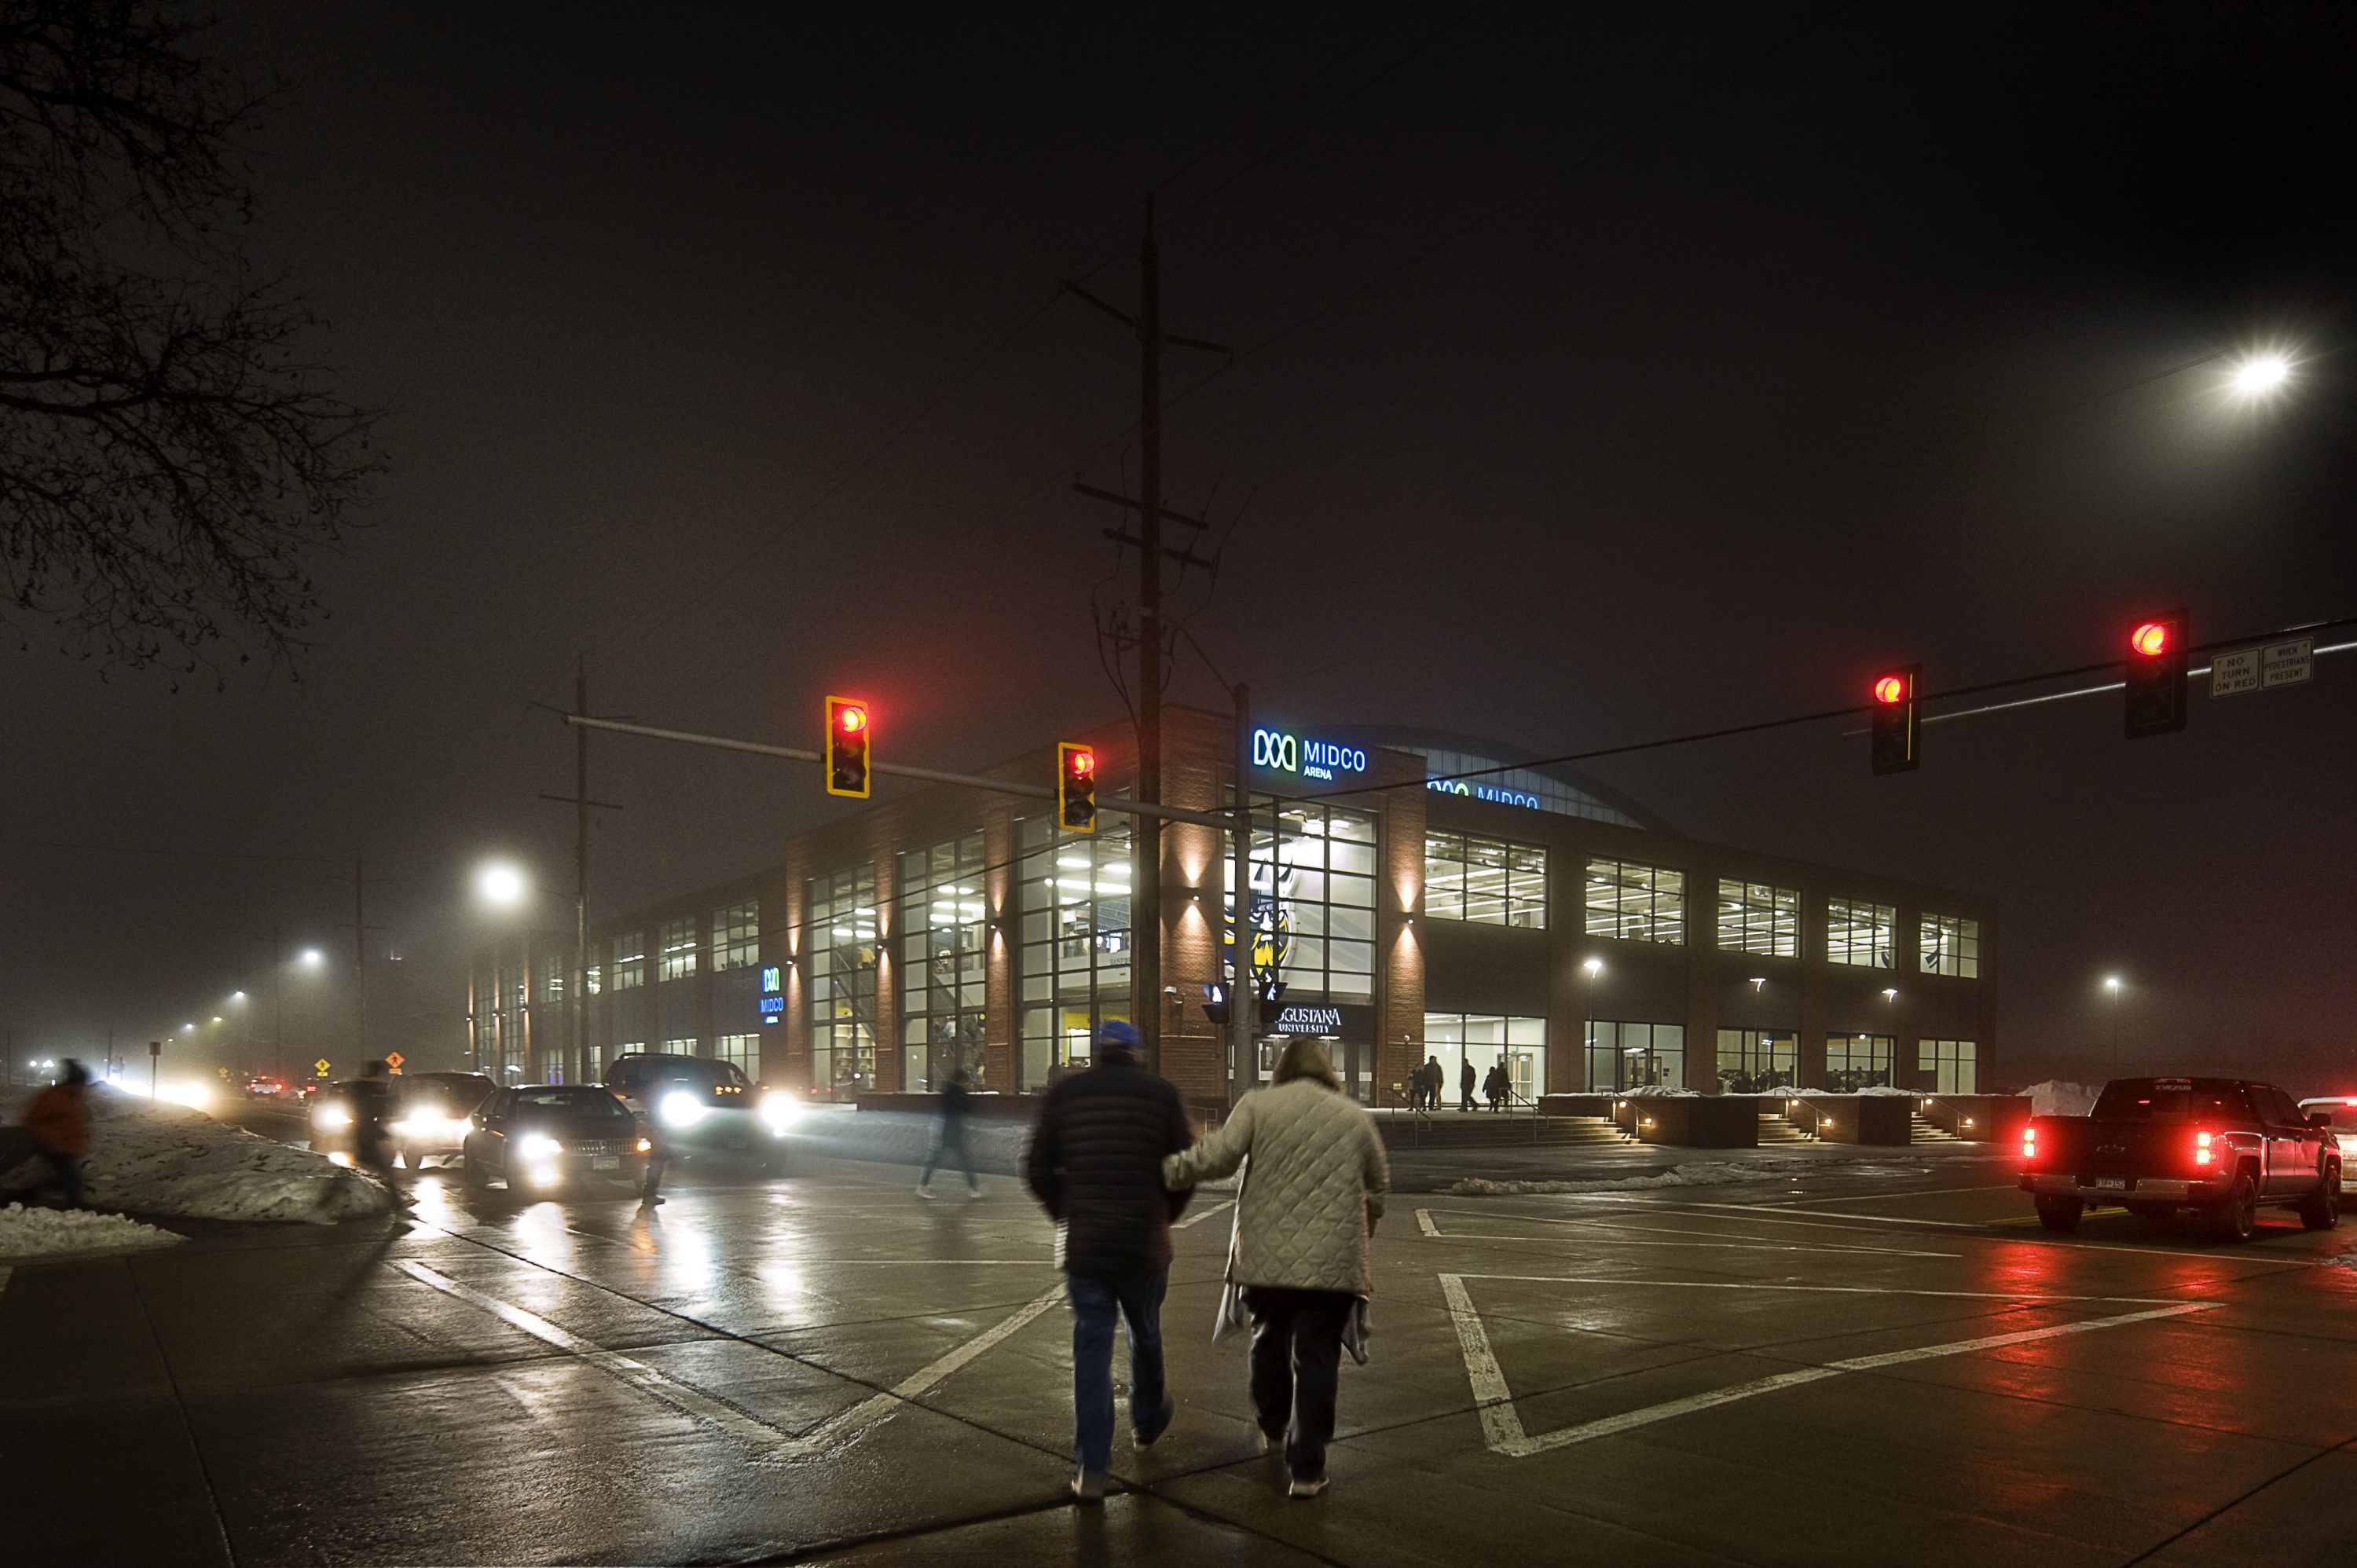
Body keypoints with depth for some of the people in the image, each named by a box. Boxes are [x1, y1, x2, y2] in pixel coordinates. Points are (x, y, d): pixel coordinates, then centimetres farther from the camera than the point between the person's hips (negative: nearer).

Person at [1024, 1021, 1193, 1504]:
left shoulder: (1065, 1093, 0)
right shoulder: (1161, 1094, -2)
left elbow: (1038, 1169, 0)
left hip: (1083, 1245, 0)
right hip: (1146, 1246, 0)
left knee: (1092, 1348, 6)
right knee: (1146, 1336, 22)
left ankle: (1090, 1468, 3)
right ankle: (1147, 1422, 43)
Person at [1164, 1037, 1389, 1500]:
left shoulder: (1258, 1104, 2)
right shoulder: (1354, 1116, 9)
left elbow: (1217, 1156, -10)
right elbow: (1378, 1188, 16)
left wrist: (1166, 1169, 3)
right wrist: (1359, 1236, 30)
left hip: (1265, 1255, 0)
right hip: (1332, 1262, 0)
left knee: (1269, 1340, 22)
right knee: (1316, 1359, 5)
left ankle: (1272, 1428, 41)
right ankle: (1306, 1469, 5)